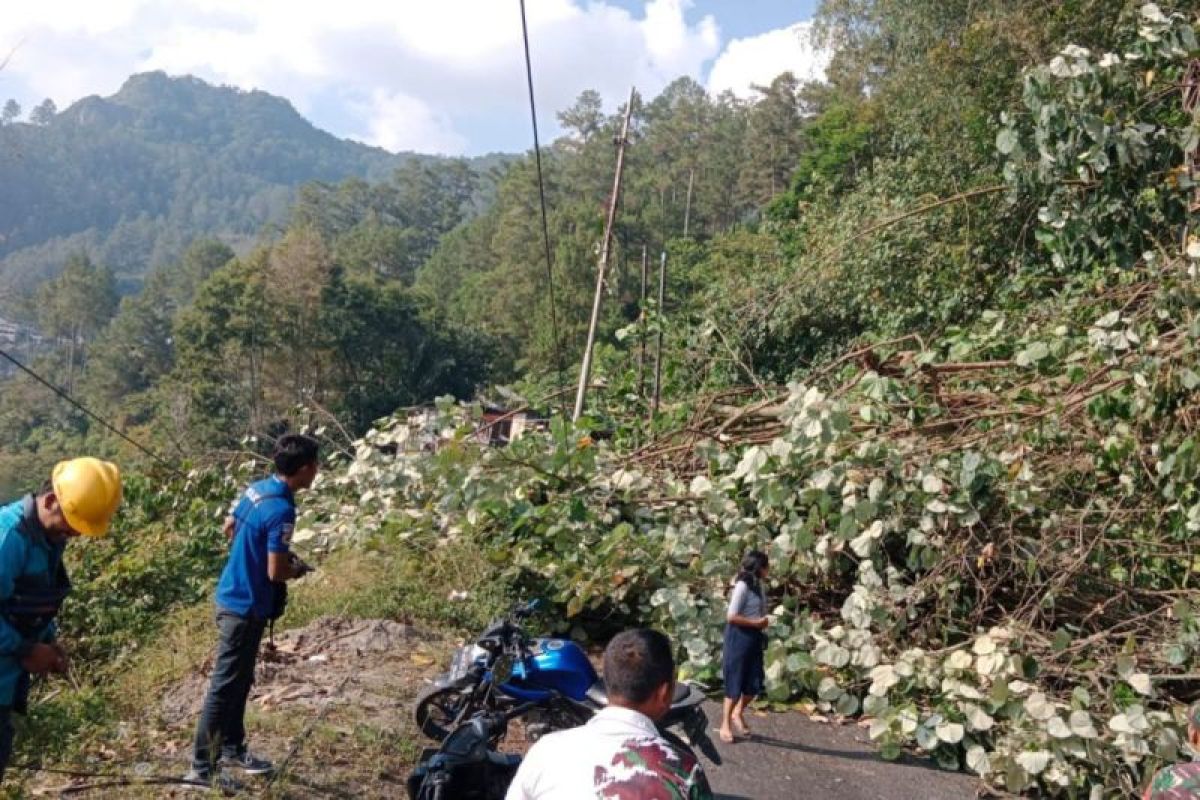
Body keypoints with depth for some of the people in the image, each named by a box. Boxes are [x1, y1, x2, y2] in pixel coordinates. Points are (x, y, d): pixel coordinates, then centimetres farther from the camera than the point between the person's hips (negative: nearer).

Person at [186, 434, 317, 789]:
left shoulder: (257, 488, 2)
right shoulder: (281, 510, -25)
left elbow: (231, 529, 18)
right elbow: (275, 572, -24)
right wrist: (297, 570, -2)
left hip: (234, 596, 10)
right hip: (246, 606, -10)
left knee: (240, 680, 21)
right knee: (225, 686, 0)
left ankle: (232, 748, 34)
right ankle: (202, 767, 9)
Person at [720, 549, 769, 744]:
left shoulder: (758, 584, 7)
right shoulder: (743, 586, -18)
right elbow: (731, 617, -20)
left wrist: (763, 622, -1)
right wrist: (756, 623, -16)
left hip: (754, 637, 8)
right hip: (739, 637, -8)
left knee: (755, 683, 10)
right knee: (735, 683, 0)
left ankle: (738, 713, 34)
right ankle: (725, 725, 14)